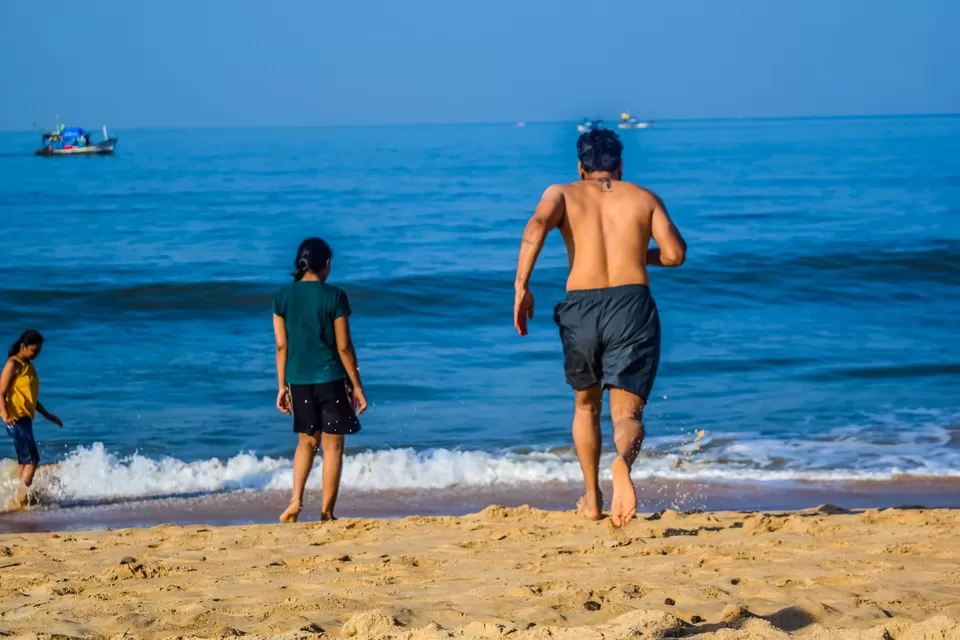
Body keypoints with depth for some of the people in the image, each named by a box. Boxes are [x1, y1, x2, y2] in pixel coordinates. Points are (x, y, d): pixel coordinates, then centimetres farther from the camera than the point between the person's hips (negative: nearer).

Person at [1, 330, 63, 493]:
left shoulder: (27, 365, 18)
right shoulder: (13, 365, -10)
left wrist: (46, 414, 26)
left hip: (25, 418, 10)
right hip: (15, 418, -10)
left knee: (24, 461, 11)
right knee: (32, 459, -14)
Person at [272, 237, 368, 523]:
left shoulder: (283, 297, 0)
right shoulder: (334, 296, -10)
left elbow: (282, 345, 3)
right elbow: (344, 346, -9)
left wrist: (282, 386, 11)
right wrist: (357, 385, -1)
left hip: (298, 379, 4)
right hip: (331, 378, -4)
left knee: (307, 440, 20)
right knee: (332, 444, 6)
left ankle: (296, 500, 3)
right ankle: (326, 513, 7)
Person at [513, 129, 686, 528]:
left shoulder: (563, 193, 13)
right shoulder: (644, 198, 15)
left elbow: (538, 224, -9)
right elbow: (675, 254, 6)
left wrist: (521, 286, -10)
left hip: (580, 307, 1)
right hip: (632, 305, -1)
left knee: (585, 406, 25)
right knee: (627, 413, -3)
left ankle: (592, 499, 30)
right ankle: (623, 462, -38)